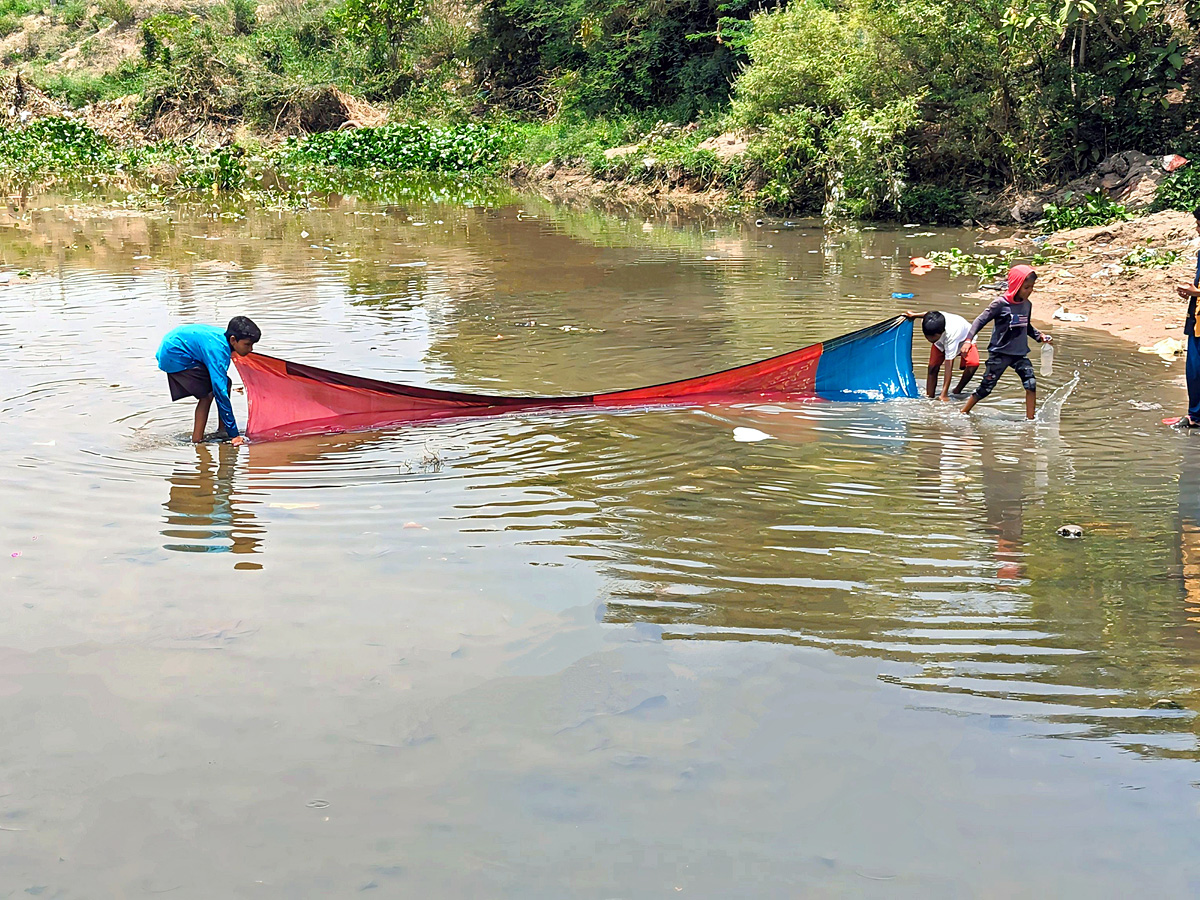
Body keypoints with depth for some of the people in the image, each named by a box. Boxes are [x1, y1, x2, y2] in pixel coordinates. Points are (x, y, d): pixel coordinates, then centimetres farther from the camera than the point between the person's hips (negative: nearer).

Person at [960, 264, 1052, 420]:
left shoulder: (1027, 305, 5)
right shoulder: (1001, 304, -14)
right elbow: (980, 321, -12)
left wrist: (1040, 336, 9)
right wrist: (969, 340, -21)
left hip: (1020, 354, 5)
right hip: (1000, 353, -5)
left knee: (1031, 384, -11)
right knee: (986, 388, 2)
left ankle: (1030, 419, -2)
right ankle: (963, 412, 21)